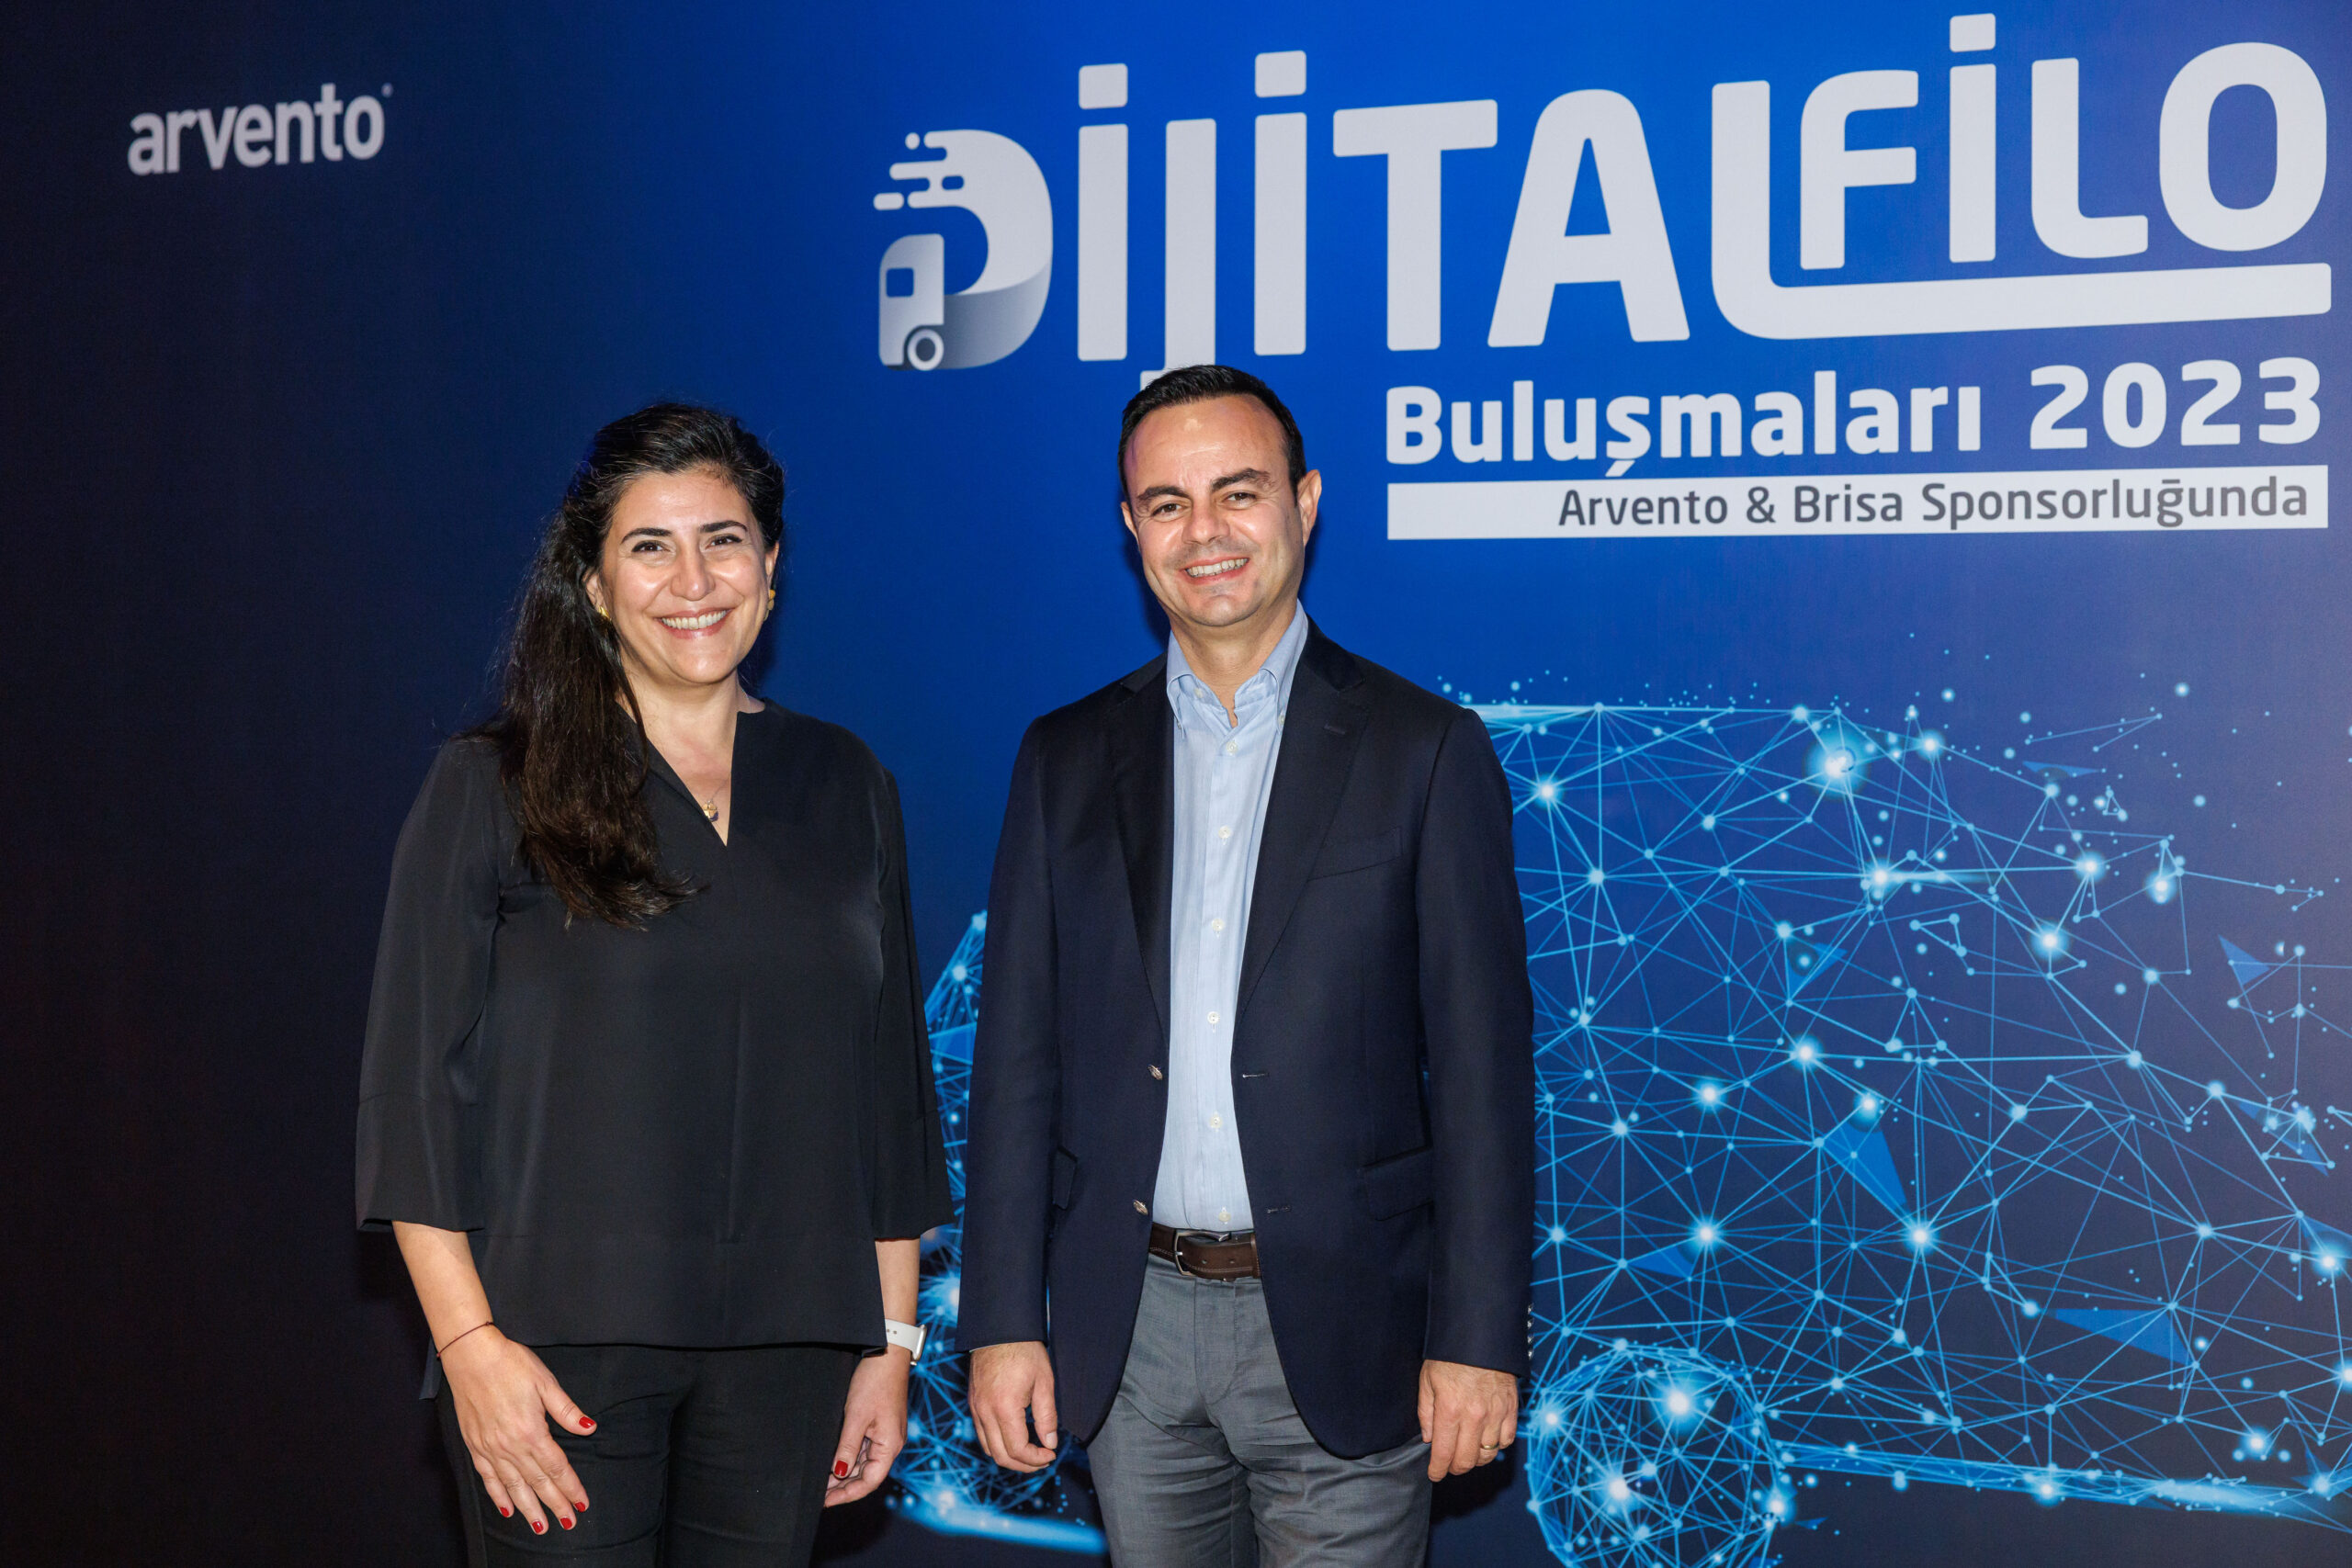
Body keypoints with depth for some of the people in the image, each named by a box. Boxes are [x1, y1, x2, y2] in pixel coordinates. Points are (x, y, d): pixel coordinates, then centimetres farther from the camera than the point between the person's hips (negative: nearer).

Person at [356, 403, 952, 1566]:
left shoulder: (843, 787, 10)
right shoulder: (494, 790, 0)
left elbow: (888, 1078, 12)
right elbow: (416, 1083, -3)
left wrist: (890, 1340, 9)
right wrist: (470, 1341, -11)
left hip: (784, 1344, 3)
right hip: (560, 1343, -3)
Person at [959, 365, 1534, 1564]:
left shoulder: (1427, 753, -1)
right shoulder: (1066, 760, 7)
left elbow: (1481, 1069, -4)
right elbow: (1017, 1053, 6)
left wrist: (1479, 1337, -9)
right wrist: (1002, 1322, 1)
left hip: (1337, 1324, -3)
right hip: (1128, 1327, 3)